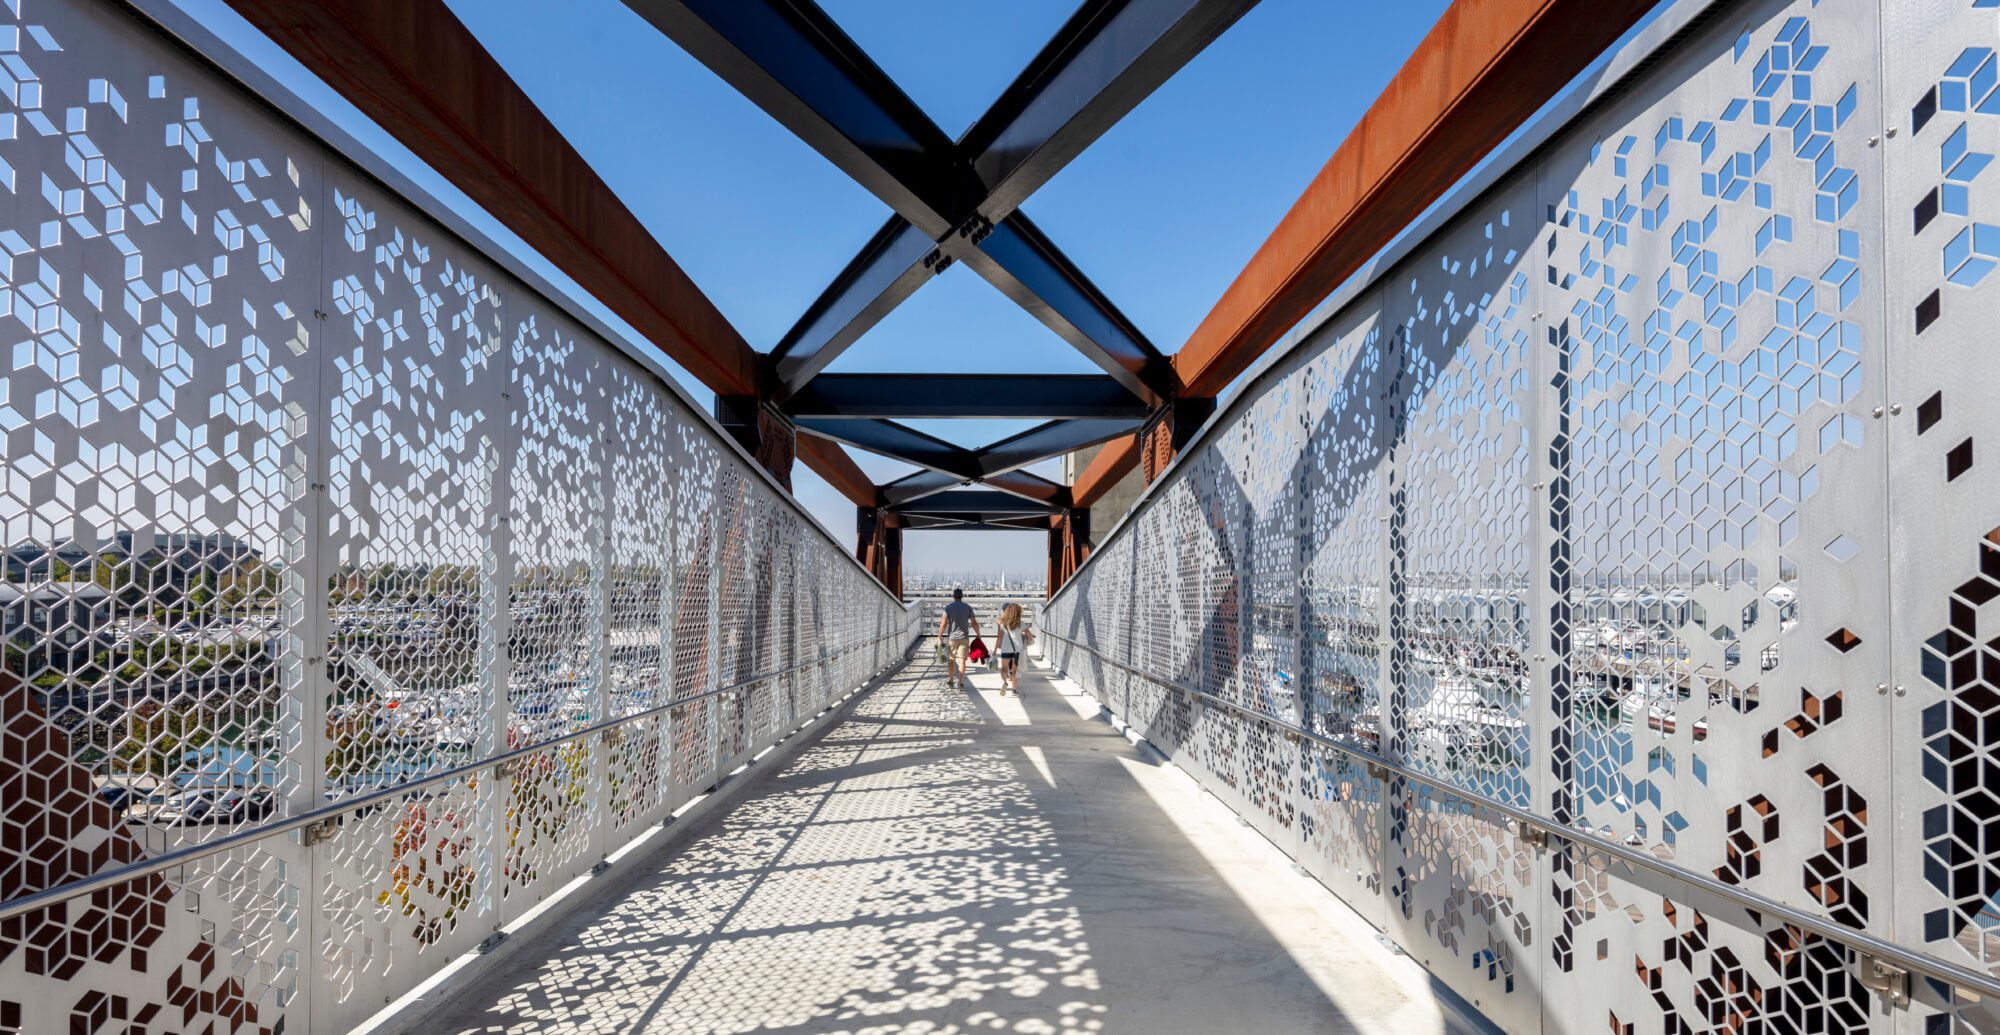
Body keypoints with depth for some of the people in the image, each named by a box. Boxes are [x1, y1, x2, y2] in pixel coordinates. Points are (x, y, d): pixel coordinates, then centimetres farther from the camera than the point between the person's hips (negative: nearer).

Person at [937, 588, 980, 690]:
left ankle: (951, 681, 16)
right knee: (962, 660, 1)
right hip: (964, 637, 0)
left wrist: (939, 637, -3)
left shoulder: (948, 607, -2)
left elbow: (943, 623, -7)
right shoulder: (967, 607, 1)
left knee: (951, 660, 12)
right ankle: (960, 682, -3)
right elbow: (974, 623, 1)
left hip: (952, 637, 0)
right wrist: (978, 635, 10)